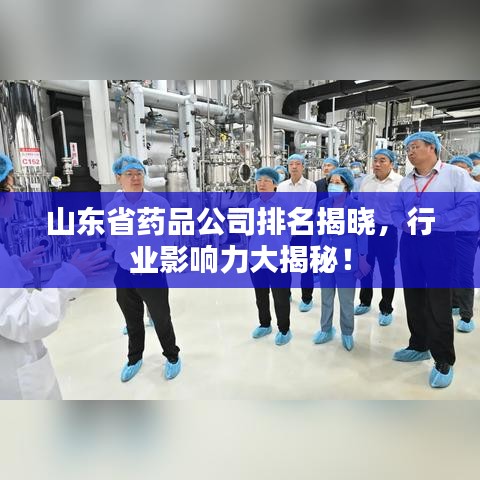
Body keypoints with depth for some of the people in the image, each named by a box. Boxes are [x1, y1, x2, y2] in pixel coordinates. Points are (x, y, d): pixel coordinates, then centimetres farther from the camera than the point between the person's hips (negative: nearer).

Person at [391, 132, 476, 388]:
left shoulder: (455, 174, -3)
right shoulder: (405, 181, 14)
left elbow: (470, 205, -11)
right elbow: (396, 210, 13)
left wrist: (433, 221, -19)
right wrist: (405, 223, -9)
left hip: (439, 242, -5)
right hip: (409, 243, 6)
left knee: (438, 301, -3)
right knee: (413, 297, 12)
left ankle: (444, 360, 11)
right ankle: (418, 346, 29)